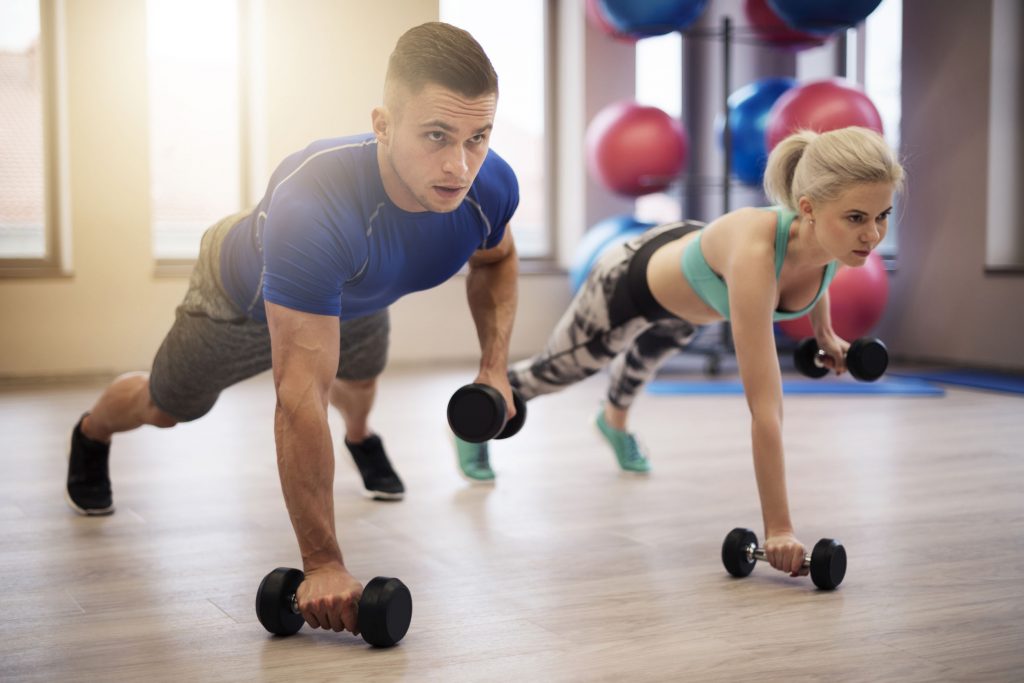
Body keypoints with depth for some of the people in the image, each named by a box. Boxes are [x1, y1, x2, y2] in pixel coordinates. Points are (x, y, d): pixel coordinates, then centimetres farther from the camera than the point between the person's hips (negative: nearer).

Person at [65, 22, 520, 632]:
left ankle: (362, 440, 69)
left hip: (354, 295, 4)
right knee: (167, 407, 22)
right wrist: (323, 566, -46)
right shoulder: (314, 208, -52)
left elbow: (496, 259, -6)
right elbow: (300, 400, -49)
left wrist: (495, 365, -18)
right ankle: (91, 435, 57)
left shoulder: (491, 186, -35)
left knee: (358, 382, 33)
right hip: (245, 296, -3)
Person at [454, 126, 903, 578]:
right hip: (630, 284, -6)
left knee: (646, 355, 38)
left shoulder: (843, 236, -32)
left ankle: (613, 421, 73)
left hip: (689, 286, 6)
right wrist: (778, 529, -46)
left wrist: (823, 328, 6)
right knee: (560, 368, 23)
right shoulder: (753, 253, -51)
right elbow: (765, 409, -50)